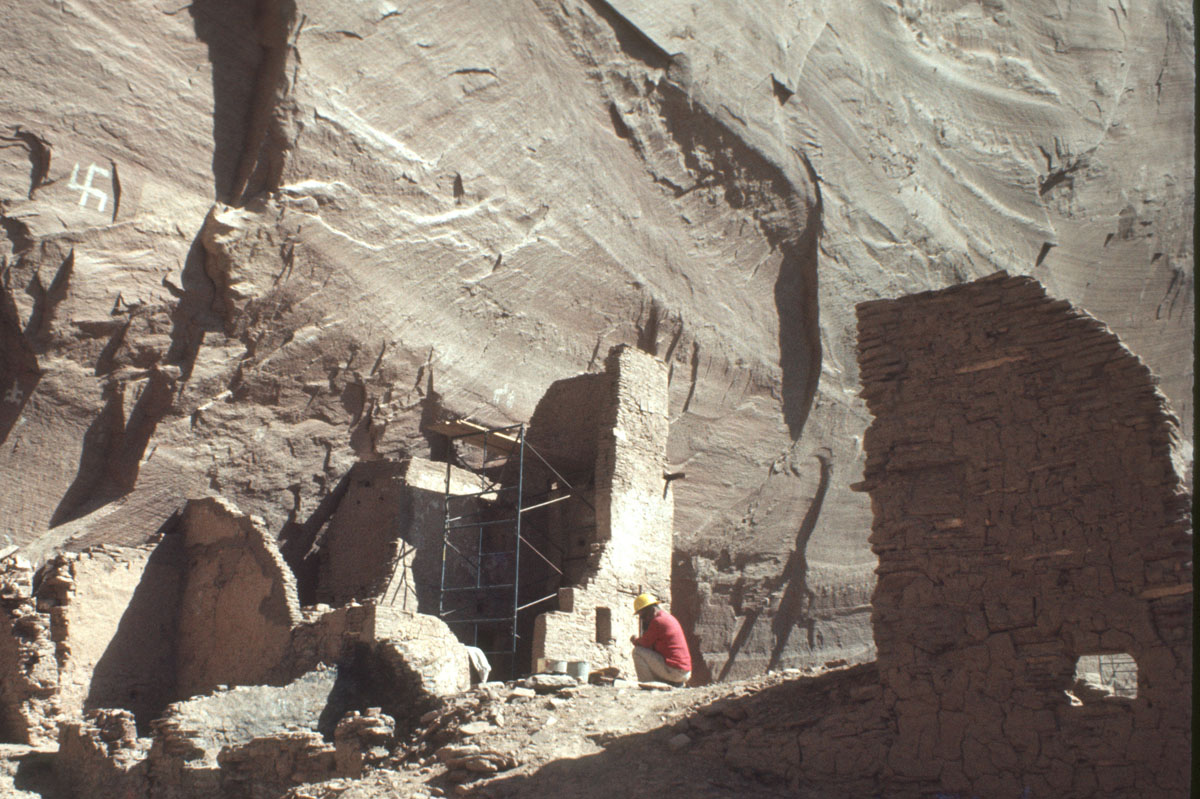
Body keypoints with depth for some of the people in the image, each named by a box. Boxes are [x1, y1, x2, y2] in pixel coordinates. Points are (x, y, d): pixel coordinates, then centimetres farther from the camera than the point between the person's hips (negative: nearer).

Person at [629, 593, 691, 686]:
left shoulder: (657, 621, -12)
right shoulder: (669, 618, 18)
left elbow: (645, 643, -7)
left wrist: (635, 640, 13)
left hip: (674, 670, -10)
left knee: (638, 651, -7)